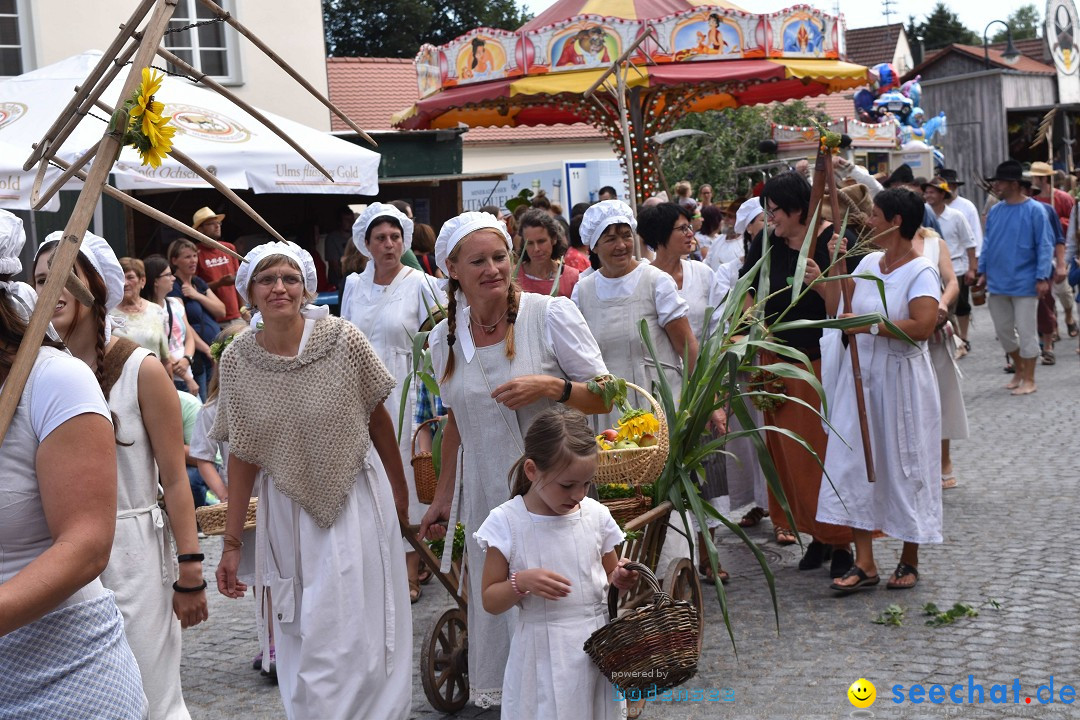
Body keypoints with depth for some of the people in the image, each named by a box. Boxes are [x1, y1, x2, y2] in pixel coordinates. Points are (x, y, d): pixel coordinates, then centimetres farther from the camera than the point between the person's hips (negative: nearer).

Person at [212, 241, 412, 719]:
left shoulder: (344, 339, -12)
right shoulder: (236, 360, -6)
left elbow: (378, 419, 1)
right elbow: (242, 456, 0)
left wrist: (400, 492, 9)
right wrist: (232, 543, 0)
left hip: (355, 500, -2)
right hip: (285, 509, 2)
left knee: (356, 635, -1)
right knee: (298, 638, 11)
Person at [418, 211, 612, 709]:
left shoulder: (551, 314, -7)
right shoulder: (444, 338, 5)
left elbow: (604, 398, -4)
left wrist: (551, 387, -21)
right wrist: (442, 499, 18)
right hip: (486, 496, 4)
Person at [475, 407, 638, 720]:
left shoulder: (596, 515, 0)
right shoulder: (507, 523, -9)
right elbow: (490, 602, -4)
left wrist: (619, 577, -8)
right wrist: (521, 583, -23)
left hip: (598, 647, 3)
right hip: (544, 655, -3)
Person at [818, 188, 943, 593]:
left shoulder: (921, 272, -12)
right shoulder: (868, 263, 9)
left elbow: (923, 326, -25)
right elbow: (837, 313, 12)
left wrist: (869, 325, -23)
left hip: (901, 379, -6)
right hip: (860, 374, 6)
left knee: (904, 465, 4)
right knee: (854, 461, 1)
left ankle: (909, 560, 20)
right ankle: (864, 564, 5)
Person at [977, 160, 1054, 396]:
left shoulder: (1034, 210, -11)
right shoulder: (994, 211, 5)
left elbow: (1044, 246, -11)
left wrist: (1042, 277, -16)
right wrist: (983, 271, 9)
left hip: (1024, 284, -6)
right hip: (998, 283, 6)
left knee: (1026, 332, 1)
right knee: (1003, 331, 13)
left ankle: (1029, 380, 12)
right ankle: (1019, 369, 32)